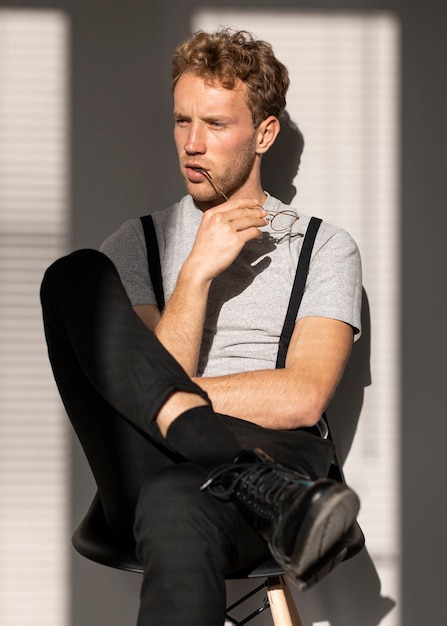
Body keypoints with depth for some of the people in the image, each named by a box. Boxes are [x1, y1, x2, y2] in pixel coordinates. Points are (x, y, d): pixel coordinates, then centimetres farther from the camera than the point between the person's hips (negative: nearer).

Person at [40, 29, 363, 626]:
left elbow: (303, 398, -1)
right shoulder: (138, 245, 22)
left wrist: (134, 392, -2)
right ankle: (258, 486, -36)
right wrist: (197, 272, -5)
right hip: (151, 473, 5)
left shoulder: (324, 247, 15)